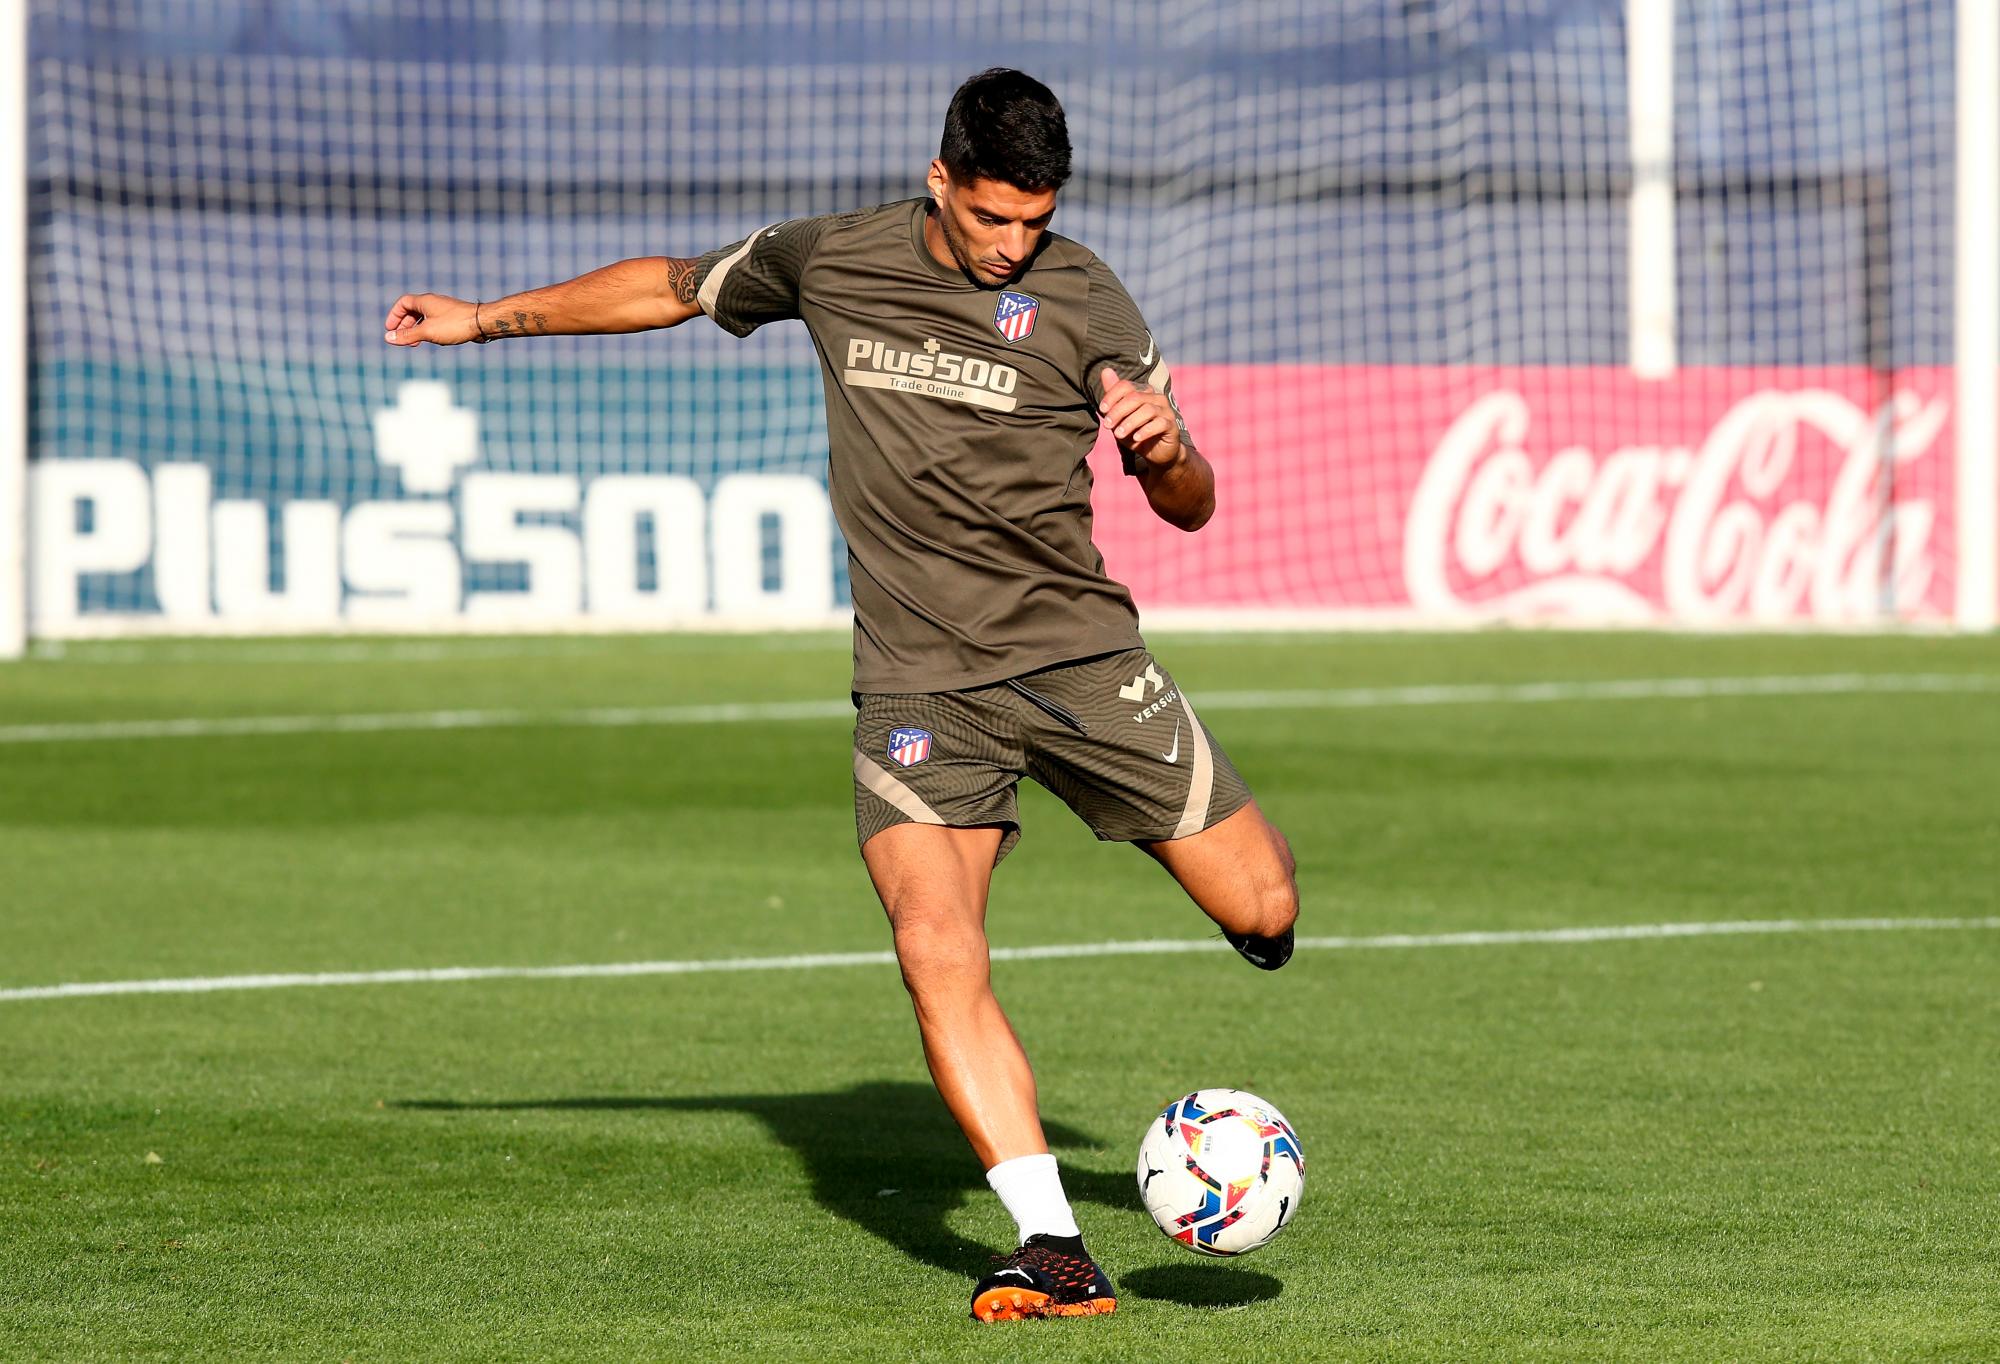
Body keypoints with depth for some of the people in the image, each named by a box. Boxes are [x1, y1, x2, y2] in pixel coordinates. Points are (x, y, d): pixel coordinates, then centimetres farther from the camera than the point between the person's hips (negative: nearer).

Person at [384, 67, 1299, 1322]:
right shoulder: (833, 261, 2)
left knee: (1263, 908, -4)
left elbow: (1191, 508, 3)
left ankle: (1241, 876, 36)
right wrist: (491, 317, 24)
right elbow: (676, 287, 21)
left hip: (1075, 652, 0)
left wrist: (1167, 444, -20)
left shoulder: (1083, 300, -3)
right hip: (916, 684, 0)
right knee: (936, 951, -21)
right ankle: (1057, 1255, -20)